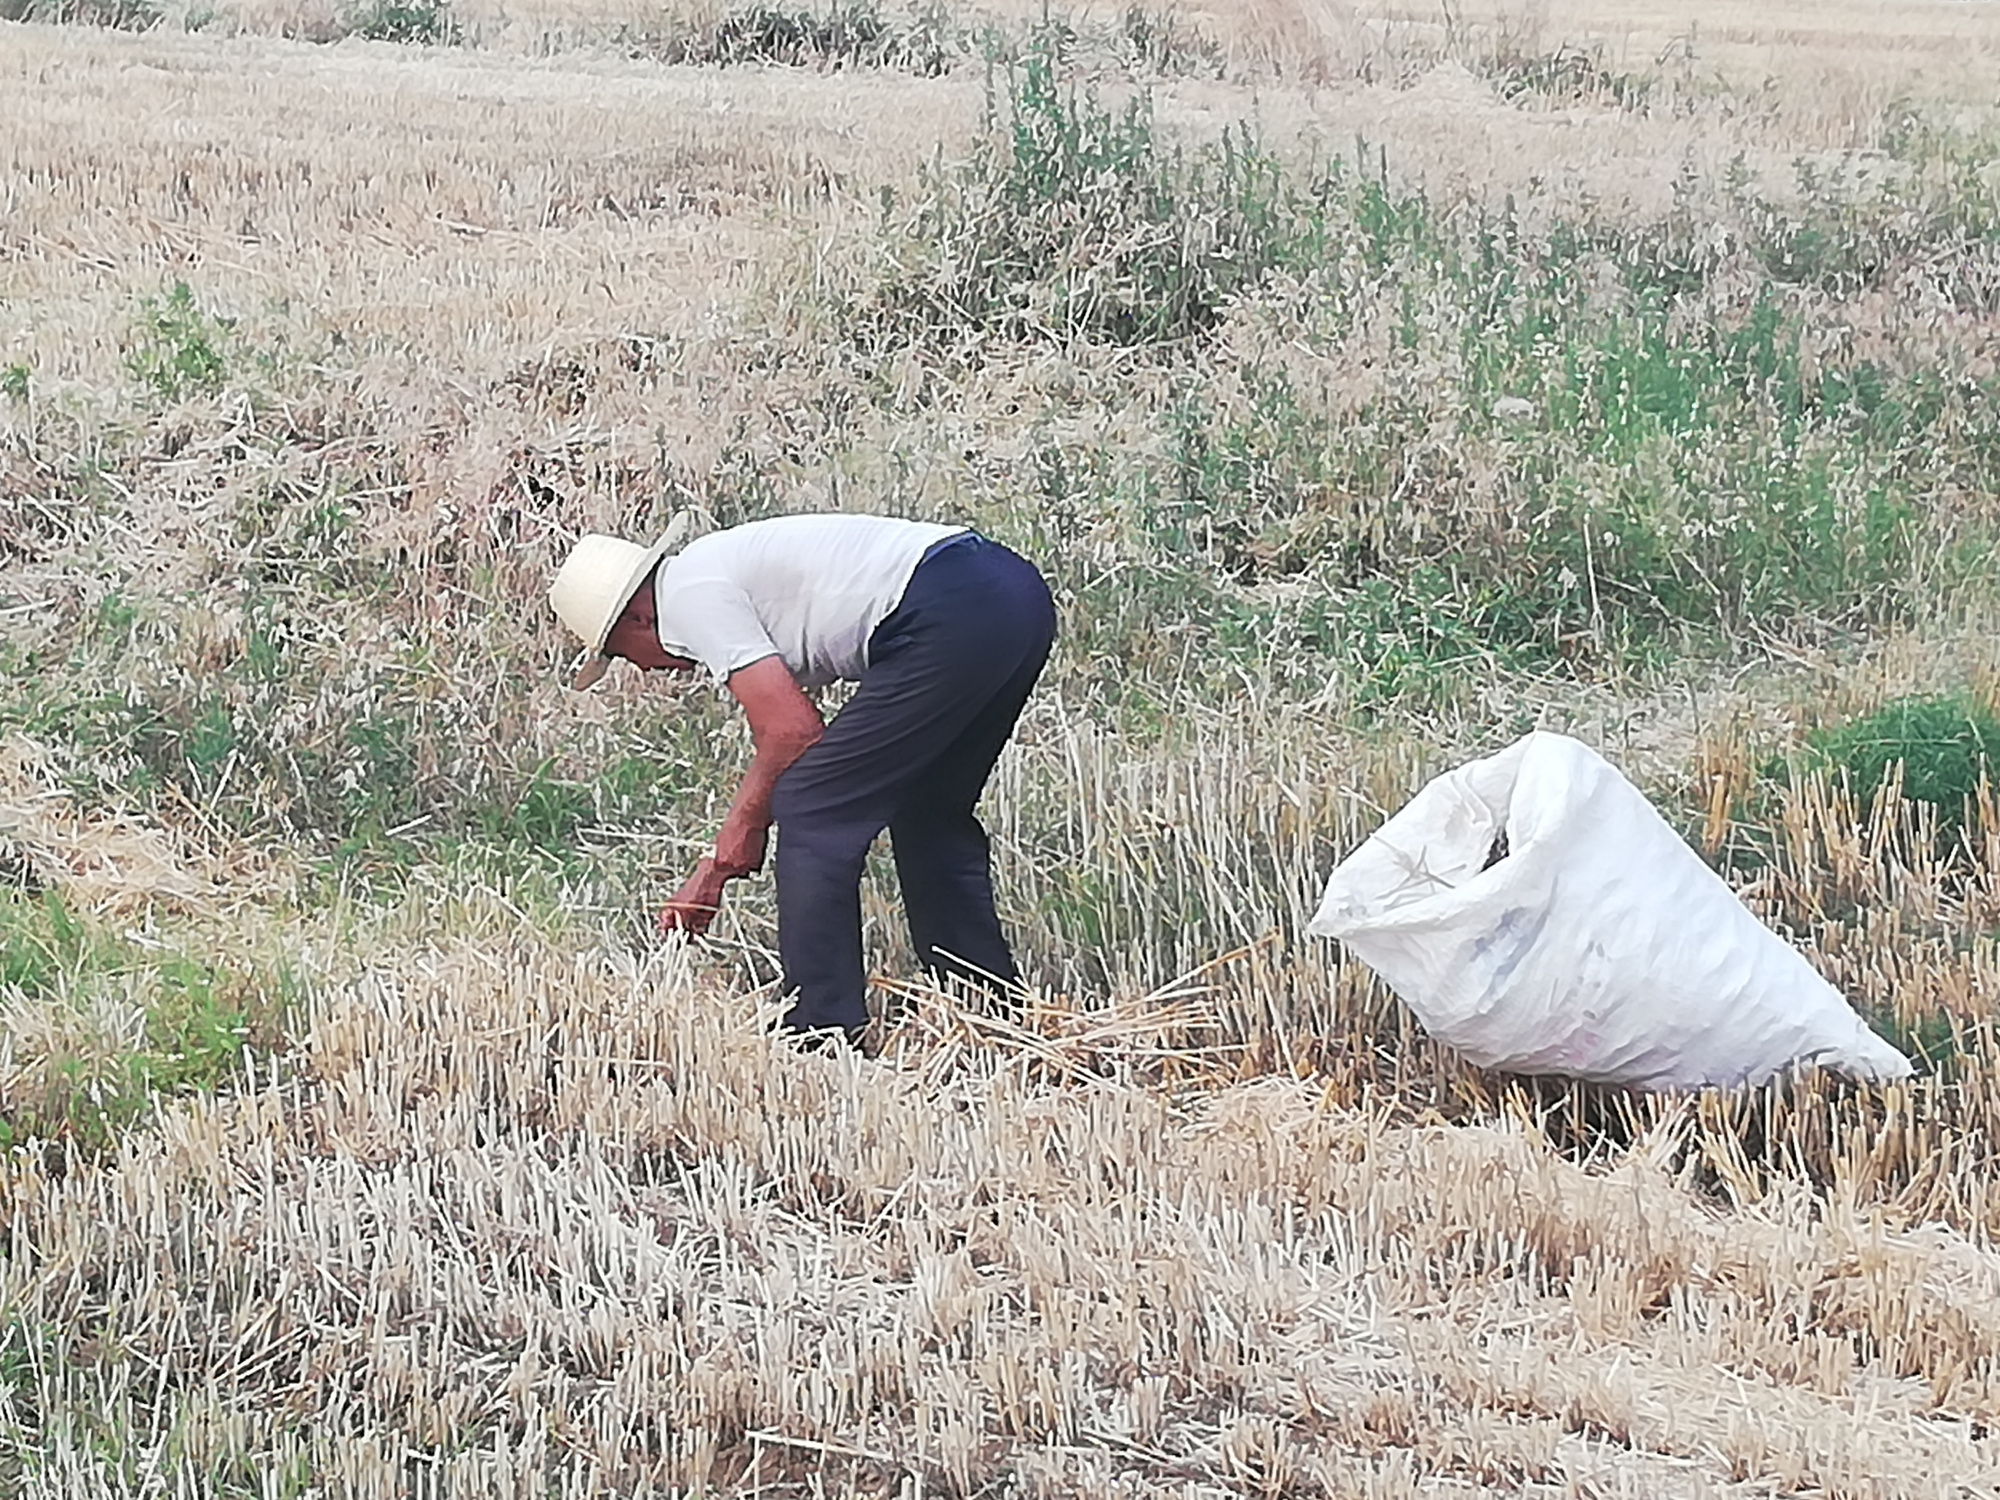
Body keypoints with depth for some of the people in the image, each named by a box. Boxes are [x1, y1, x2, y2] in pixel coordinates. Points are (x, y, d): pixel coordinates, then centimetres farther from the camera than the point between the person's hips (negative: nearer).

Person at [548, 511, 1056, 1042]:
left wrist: (742, 829, 10)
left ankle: (823, 1033, 1)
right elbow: (780, 737, 34)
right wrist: (715, 869, 37)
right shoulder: (726, 567, 30)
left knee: (811, 814, -2)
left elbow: (794, 731, -7)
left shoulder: (687, 595, 0)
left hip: (949, 616, -10)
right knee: (928, 817, 24)